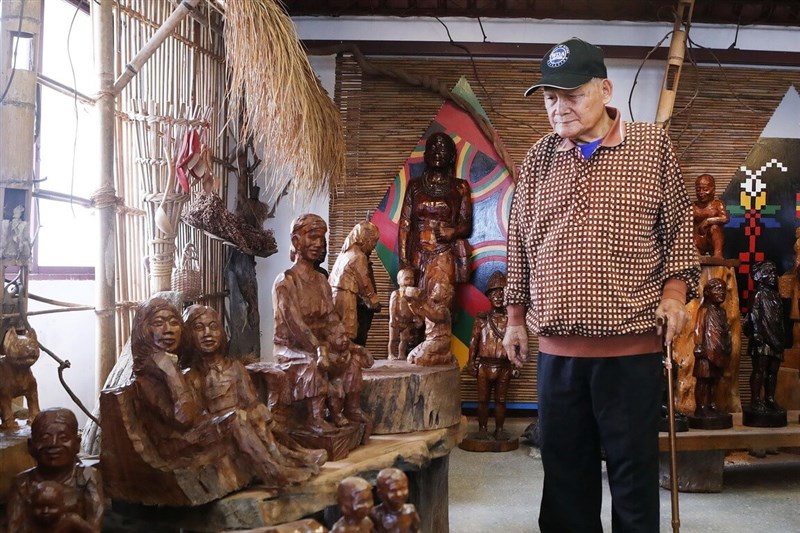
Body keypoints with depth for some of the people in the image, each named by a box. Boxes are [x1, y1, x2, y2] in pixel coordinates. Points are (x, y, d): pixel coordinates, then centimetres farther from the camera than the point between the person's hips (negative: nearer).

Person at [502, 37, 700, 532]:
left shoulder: (653, 145, 1)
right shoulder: (539, 158, 8)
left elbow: (679, 227, 6)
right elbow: (520, 244, 13)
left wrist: (674, 289, -7)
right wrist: (516, 316, 12)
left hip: (632, 347, -2)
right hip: (556, 350, 3)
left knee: (635, 473, 8)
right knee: (565, 474, 12)